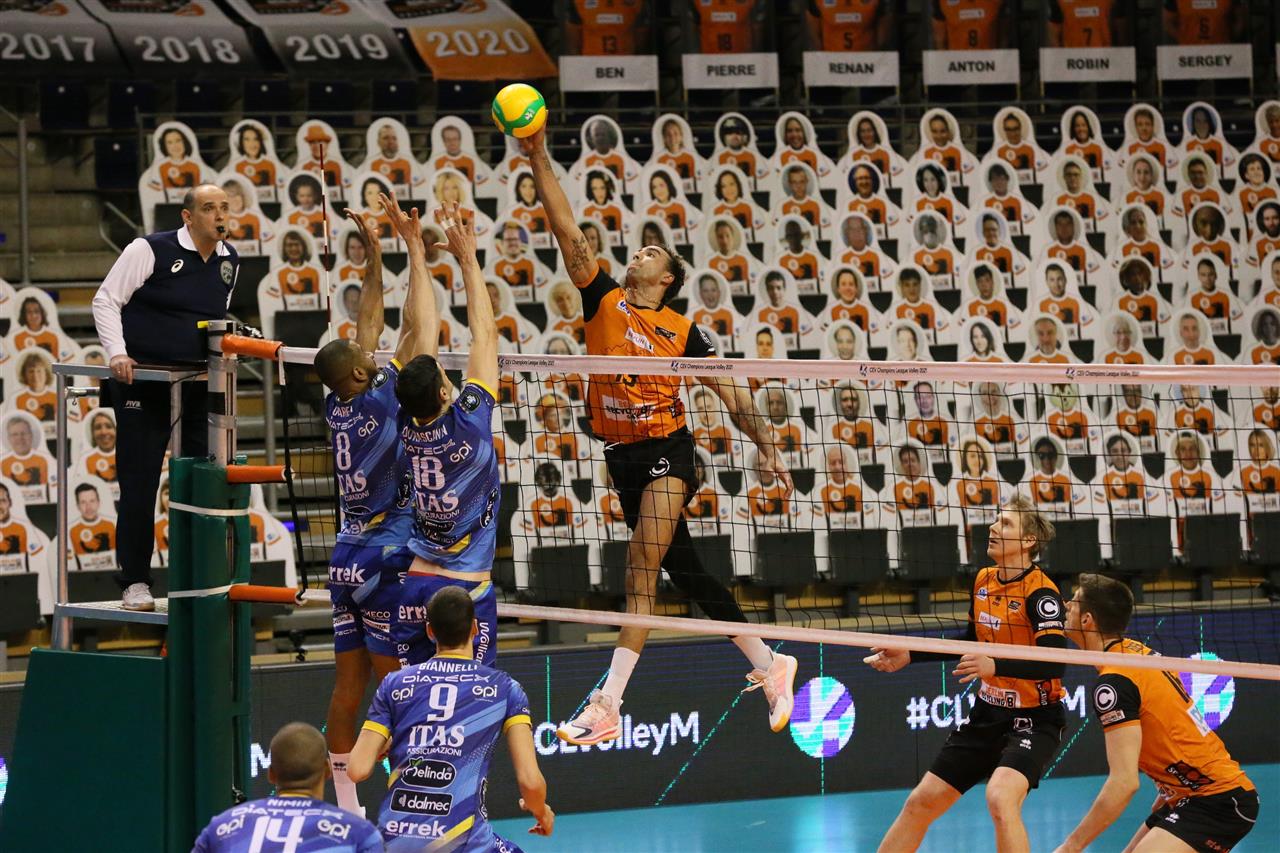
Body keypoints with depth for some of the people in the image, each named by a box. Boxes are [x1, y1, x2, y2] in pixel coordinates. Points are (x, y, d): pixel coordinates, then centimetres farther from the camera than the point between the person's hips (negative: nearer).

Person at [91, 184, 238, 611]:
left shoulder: (229, 261, 8)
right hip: (144, 382, -5)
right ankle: (135, 583, 5)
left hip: (198, 386, 5)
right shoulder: (151, 250, -10)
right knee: (139, 486, -2)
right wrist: (117, 354, -18)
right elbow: (106, 301, -7)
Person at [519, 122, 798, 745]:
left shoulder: (682, 331, 1)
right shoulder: (604, 301, 7)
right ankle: (769, 666, 22)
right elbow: (567, 231, 0)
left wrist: (764, 442, -2)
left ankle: (608, 704, -22)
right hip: (621, 455, 4)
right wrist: (539, 162, -7)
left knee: (642, 574, -15)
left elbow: (728, 388, 6)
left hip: (667, 450, -4)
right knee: (683, 572, 9)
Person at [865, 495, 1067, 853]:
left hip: (1033, 719, -8)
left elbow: (1055, 662, -29)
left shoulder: (1041, 592, -19)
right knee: (921, 802, 9)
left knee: (1000, 797, -32)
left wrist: (996, 666, -43)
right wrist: (909, 655, 18)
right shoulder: (983, 580, 4)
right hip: (988, 714, 8)